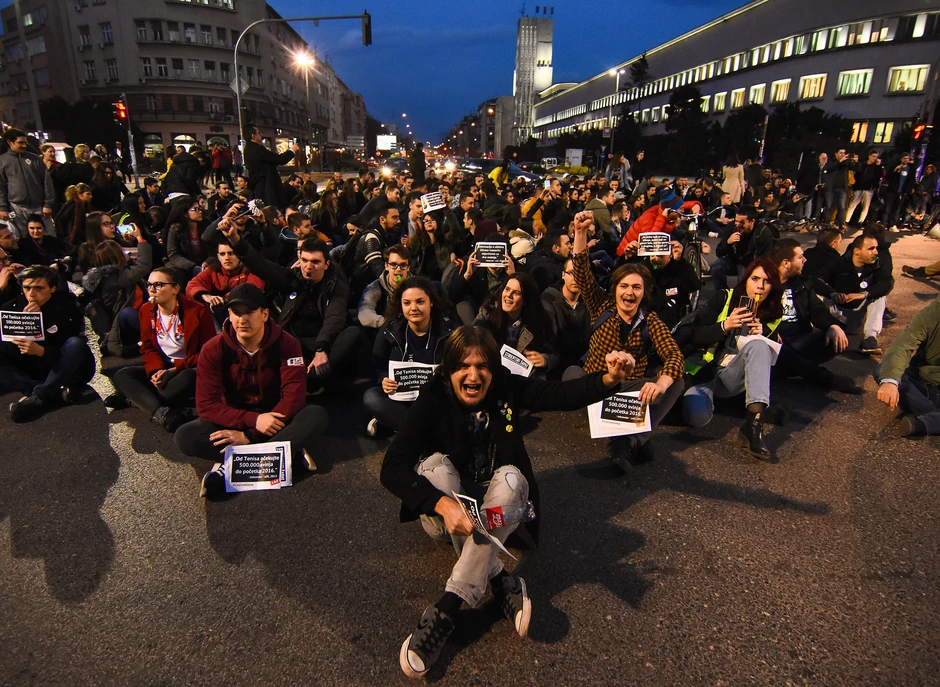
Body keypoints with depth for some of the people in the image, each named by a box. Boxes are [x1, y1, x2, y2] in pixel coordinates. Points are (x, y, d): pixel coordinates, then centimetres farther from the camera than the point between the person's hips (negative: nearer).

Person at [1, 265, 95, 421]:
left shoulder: (66, 307, -12)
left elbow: (66, 352, -16)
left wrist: (41, 351, -36)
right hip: (30, 370, 4)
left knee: (75, 344, -31)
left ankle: (40, 397, -31)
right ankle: (58, 392, -30)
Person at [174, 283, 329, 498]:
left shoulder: (286, 344, -16)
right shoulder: (213, 350, -13)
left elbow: (294, 397, -21)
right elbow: (206, 405, -16)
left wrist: (249, 436, -27)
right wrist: (253, 420, -31)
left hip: (275, 417, -1)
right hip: (234, 419, 2)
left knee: (317, 416, -31)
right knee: (184, 437, -25)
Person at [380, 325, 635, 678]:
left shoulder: (507, 389, -13)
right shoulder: (433, 400, -20)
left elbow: (565, 393, -22)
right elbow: (392, 467, -30)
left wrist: (608, 379, -42)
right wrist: (444, 504, -45)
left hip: (496, 504, 1)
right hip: (444, 510, -1)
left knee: (510, 477, -30)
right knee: (435, 464, -30)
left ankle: (446, 610, -33)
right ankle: (501, 581, -27)